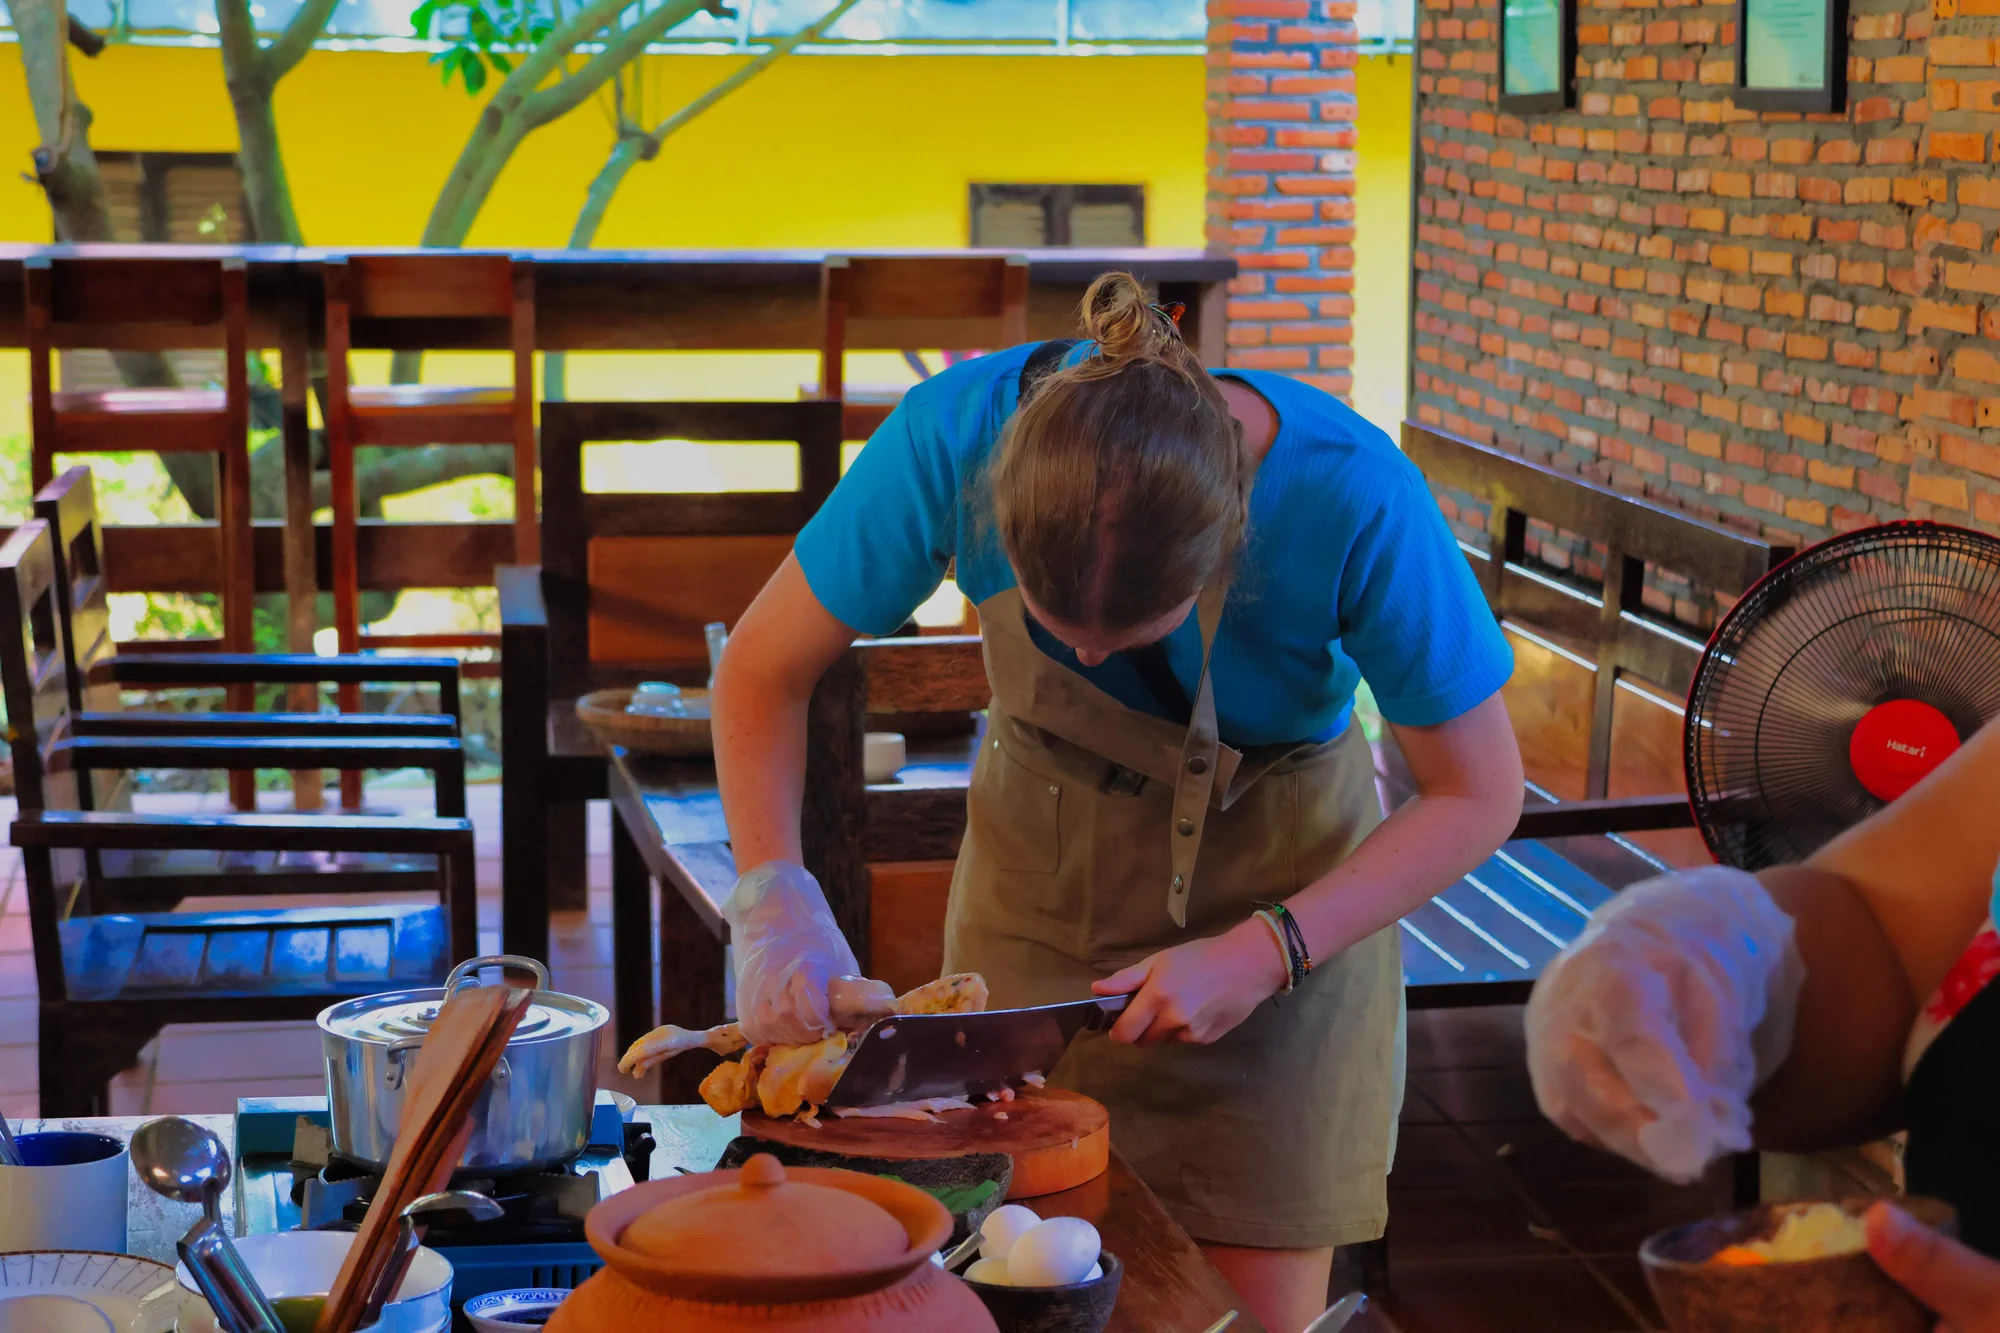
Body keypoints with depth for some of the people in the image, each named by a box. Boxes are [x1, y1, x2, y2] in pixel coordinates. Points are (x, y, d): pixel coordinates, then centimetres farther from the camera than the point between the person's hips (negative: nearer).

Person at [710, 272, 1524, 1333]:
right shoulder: (957, 435, -27)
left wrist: (1267, 952, -25)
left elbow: (1478, 795, -17)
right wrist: (774, 904, -27)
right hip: (1039, 864, 2)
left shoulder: (1353, 501, -31)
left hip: (1278, 884, -1)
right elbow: (761, 672, -13)